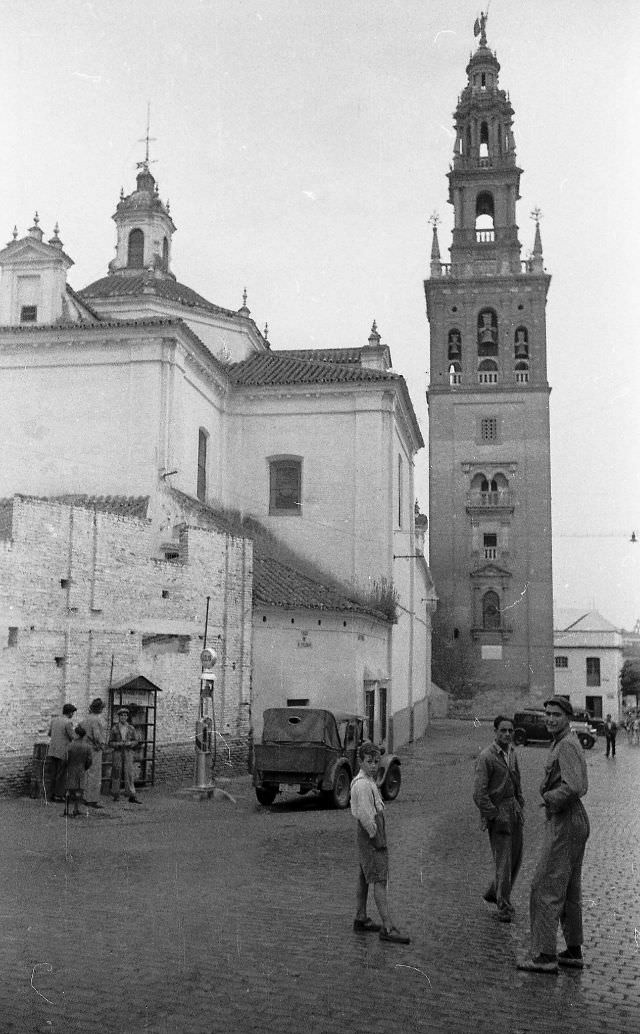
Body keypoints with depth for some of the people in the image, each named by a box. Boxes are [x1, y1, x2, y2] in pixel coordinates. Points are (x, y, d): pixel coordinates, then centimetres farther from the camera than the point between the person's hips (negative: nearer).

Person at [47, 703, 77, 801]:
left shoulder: (54, 719, 6)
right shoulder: (68, 722, -15)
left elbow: (50, 733, 17)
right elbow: (72, 738, -11)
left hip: (53, 750, 7)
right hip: (63, 752, -7)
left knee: (54, 773, 11)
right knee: (61, 774, 0)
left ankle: (53, 794, 13)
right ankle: (59, 795, 1)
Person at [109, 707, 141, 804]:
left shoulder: (131, 728, 7)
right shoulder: (114, 728, 3)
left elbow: (135, 741, 8)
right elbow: (110, 743, 4)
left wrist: (129, 743, -13)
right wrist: (118, 744, -14)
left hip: (128, 753, 0)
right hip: (117, 753, 0)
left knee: (129, 774, -6)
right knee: (116, 774, 2)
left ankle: (132, 796, -8)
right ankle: (116, 795, 13)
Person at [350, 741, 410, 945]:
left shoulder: (368, 781, 14)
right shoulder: (363, 784, -19)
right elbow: (365, 815, -21)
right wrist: (377, 838, -16)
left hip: (366, 835, 10)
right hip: (370, 835, -10)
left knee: (364, 878, 16)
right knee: (380, 881, -11)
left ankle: (361, 920, 25)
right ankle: (388, 928, -12)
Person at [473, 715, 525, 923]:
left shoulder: (512, 754, 9)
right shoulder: (486, 757, -15)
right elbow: (479, 794, -17)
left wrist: (520, 809, 13)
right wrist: (495, 816, -16)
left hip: (513, 811, 7)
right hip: (497, 812, -7)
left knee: (516, 858, 13)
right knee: (503, 861, -5)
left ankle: (494, 892, 32)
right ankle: (504, 908, 6)